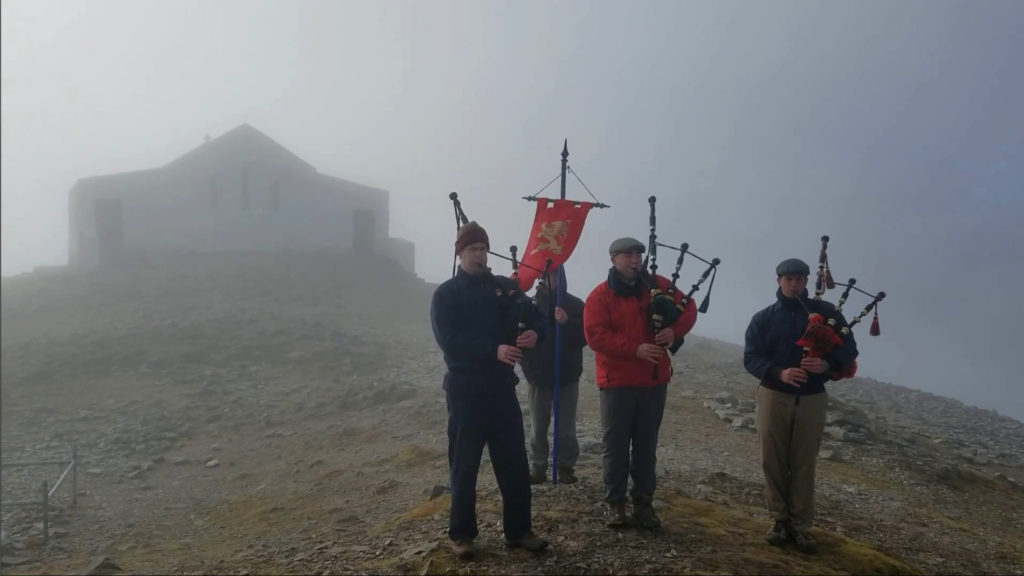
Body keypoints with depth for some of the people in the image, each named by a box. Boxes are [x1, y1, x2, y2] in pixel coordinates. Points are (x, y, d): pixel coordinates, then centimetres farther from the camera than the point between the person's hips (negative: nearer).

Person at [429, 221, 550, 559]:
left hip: (503, 388, 4)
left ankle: (518, 530, 22)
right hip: (466, 391, -4)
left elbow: (536, 317, 7)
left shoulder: (505, 287, 8)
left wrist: (534, 332, -17)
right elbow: (449, 340, -17)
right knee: (464, 465, 6)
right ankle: (461, 534, 20)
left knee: (515, 463, 8)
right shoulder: (445, 295, -3)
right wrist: (494, 350, -27)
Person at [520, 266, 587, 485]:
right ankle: (539, 467, 18)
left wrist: (567, 323, -23)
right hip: (539, 375, 1)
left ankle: (566, 467, 16)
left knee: (566, 428, 3)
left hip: (567, 376, -1)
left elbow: (584, 337, -8)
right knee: (538, 428, 7)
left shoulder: (575, 305, -2)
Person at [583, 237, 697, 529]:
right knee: (616, 445, 4)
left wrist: (674, 330, -11)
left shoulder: (658, 286, 6)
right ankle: (615, 503, 16)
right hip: (617, 381, -3)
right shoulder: (600, 296, -6)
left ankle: (644, 502, 21)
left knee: (646, 445, 11)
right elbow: (596, 335, -15)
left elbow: (688, 307, 10)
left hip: (654, 380, 3)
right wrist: (635, 349, -23)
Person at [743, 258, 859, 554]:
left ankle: (801, 525, 15)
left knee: (804, 465, 6)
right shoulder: (763, 318, 1)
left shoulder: (826, 312, 2)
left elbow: (849, 348, 1)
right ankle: (780, 520, 18)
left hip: (811, 400, 0)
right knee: (773, 461, 4)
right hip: (773, 397, 0)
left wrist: (828, 363, -20)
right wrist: (778, 373, -24)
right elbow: (751, 358, -6)